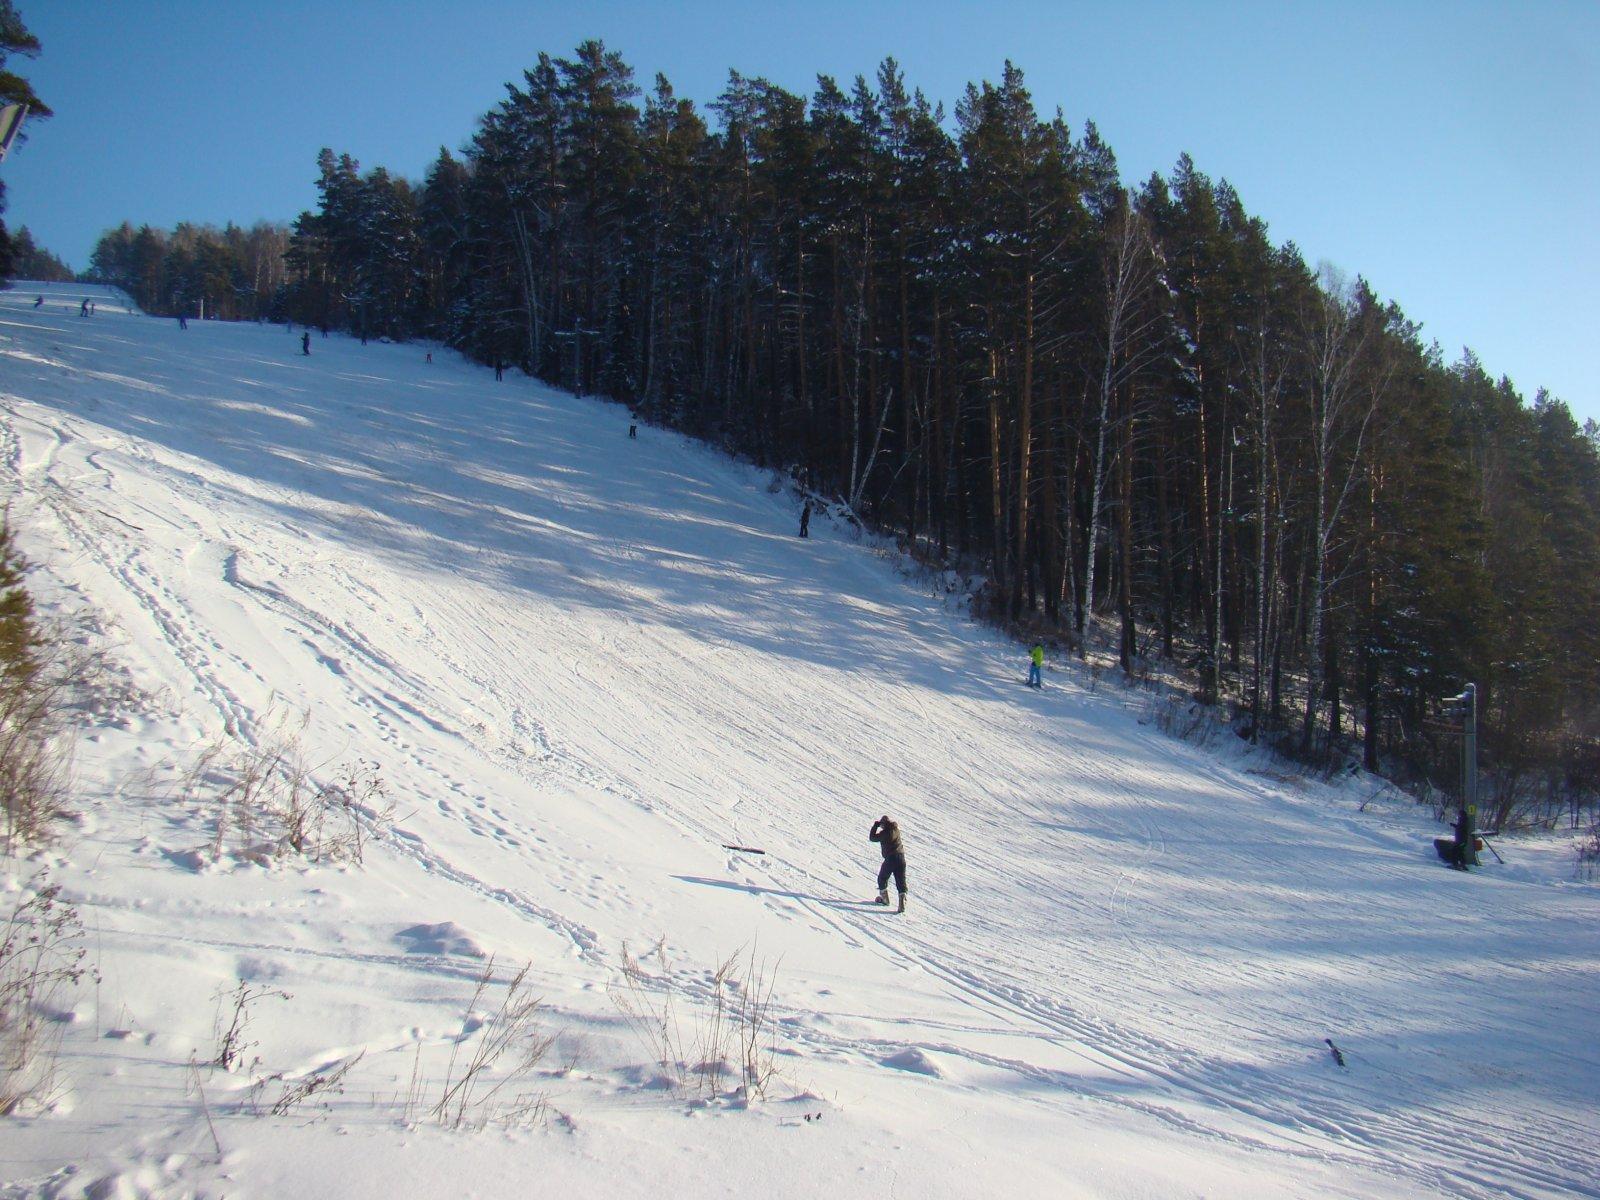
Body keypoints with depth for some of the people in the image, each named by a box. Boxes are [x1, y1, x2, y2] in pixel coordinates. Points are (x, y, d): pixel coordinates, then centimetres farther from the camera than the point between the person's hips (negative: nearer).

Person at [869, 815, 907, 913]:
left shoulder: (884, 833, -18)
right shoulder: (896, 829, 2)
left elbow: (872, 838, -6)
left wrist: (876, 825, -1)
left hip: (890, 859, -6)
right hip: (901, 857, 6)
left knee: (882, 878, 18)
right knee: (901, 881, 5)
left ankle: (884, 898, 28)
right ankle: (902, 902, -7)